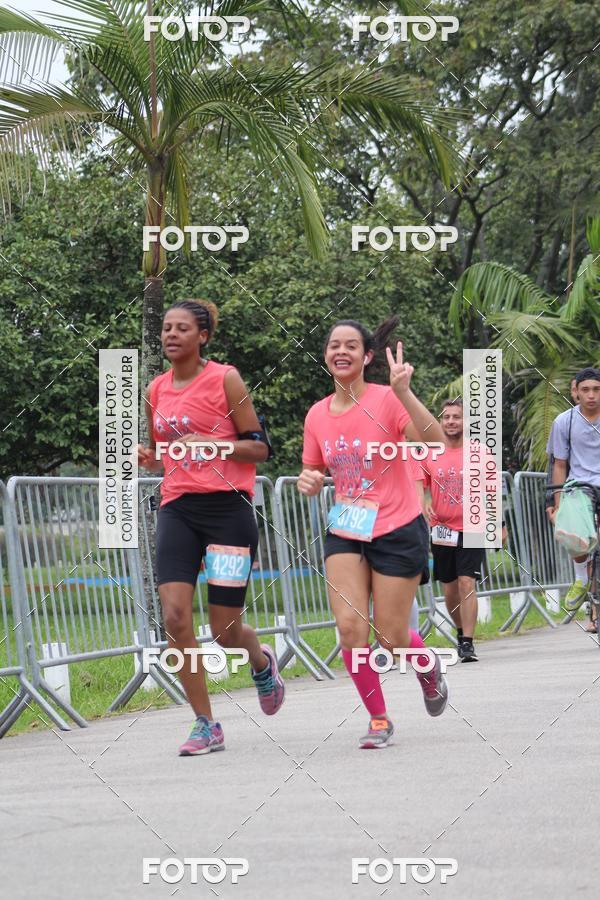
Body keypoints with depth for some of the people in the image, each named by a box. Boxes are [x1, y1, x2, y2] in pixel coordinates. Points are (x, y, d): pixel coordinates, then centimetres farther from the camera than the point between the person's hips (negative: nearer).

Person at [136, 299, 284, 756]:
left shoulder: (225, 380, -3)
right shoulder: (157, 390, 12)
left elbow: (259, 448, -3)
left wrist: (210, 442, -18)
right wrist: (146, 457, 2)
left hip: (227, 508, -4)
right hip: (178, 508, 4)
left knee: (225, 632, -1)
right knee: (175, 616, -13)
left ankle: (263, 663, 37)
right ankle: (206, 726, -2)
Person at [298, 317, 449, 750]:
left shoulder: (387, 400, -13)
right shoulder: (317, 415, 3)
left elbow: (436, 442, -29)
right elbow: (314, 474, 16)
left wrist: (403, 392, -40)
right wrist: (309, 482, -8)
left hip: (398, 532, -4)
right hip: (346, 534, 4)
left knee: (391, 638, -1)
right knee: (350, 628, -11)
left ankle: (428, 666, 35)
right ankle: (378, 719, 7)